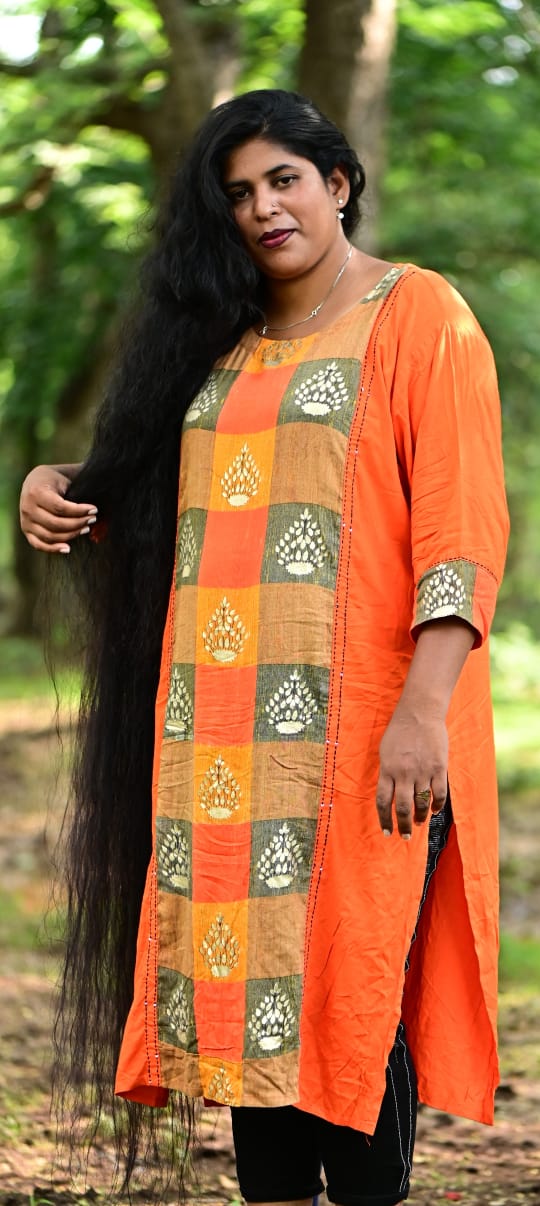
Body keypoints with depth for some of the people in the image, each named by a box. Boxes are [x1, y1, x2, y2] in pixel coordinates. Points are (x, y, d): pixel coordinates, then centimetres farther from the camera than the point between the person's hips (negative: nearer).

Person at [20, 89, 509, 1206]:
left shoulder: (418, 316, 0)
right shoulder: (223, 339, 19)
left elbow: (462, 524, -9)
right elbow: (152, 498, 31)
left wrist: (426, 706, -19)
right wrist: (62, 492, 9)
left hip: (356, 727, -6)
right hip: (223, 728, 6)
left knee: (345, 977, -8)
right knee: (250, 973, 4)